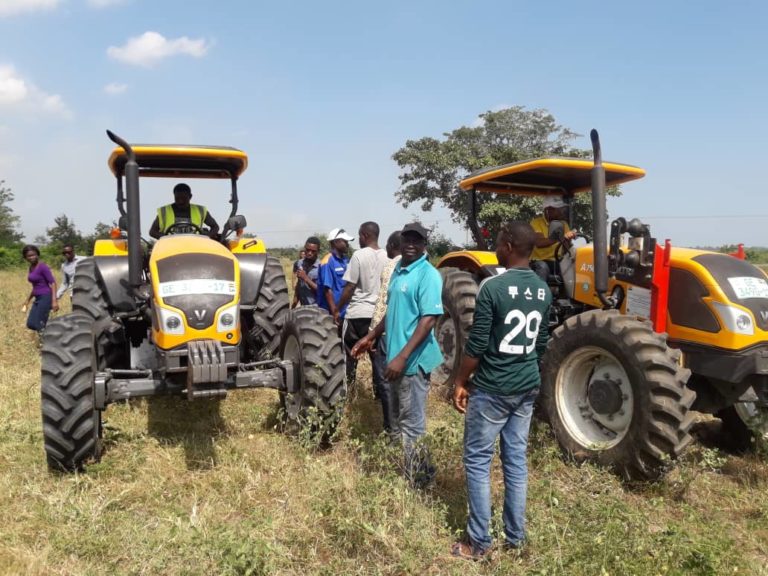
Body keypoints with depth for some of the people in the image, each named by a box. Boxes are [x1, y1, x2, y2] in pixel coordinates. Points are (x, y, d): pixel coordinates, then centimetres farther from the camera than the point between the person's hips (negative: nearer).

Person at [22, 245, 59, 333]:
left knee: (39, 326, -8)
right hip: (38, 299, 9)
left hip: (46, 298, -9)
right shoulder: (31, 267, 13)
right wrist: (28, 300, 23)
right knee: (30, 324, 5)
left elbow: (53, 283, -17)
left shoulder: (43, 266, -13)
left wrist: (54, 301, -25)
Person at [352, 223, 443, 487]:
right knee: (397, 419, 19)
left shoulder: (428, 275, -15)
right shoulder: (398, 269, 11)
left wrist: (402, 357, -27)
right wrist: (371, 336, 20)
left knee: (412, 424, 1)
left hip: (413, 360, -9)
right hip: (395, 355, 9)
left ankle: (417, 479, 14)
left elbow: (429, 319, -22)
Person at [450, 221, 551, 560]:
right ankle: (516, 536, 25)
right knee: (516, 459, 15)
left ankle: (479, 542, 12)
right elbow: (542, 342, 13)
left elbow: (476, 345, -16)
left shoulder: (493, 287, -18)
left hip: (492, 388, -7)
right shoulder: (543, 290, 5)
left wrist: (460, 382, -4)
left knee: (477, 461, 5)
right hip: (527, 387, 7)